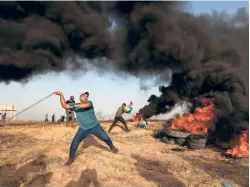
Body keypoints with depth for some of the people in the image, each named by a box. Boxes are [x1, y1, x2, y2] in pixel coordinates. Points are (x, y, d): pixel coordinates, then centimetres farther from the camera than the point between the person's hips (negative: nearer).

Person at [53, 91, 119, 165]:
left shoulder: (89, 102, -8)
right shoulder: (75, 105, -1)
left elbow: (86, 105, -33)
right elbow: (64, 106, -9)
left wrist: (74, 106, -37)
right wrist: (61, 95, -18)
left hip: (95, 126, -1)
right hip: (83, 129, 1)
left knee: (105, 138, 8)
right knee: (74, 143, -5)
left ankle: (112, 147, 39)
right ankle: (71, 158, 18)